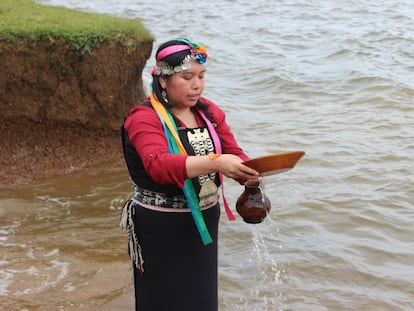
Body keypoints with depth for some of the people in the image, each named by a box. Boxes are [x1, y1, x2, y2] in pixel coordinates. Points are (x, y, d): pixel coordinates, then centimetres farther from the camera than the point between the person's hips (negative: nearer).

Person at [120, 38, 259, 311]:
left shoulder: (209, 111, 5)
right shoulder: (144, 119, -16)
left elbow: (234, 153, 2)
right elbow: (158, 165, -32)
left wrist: (249, 175, -21)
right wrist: (215, 163, -45)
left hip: (204, 223, 6)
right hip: (161, 230, -6)